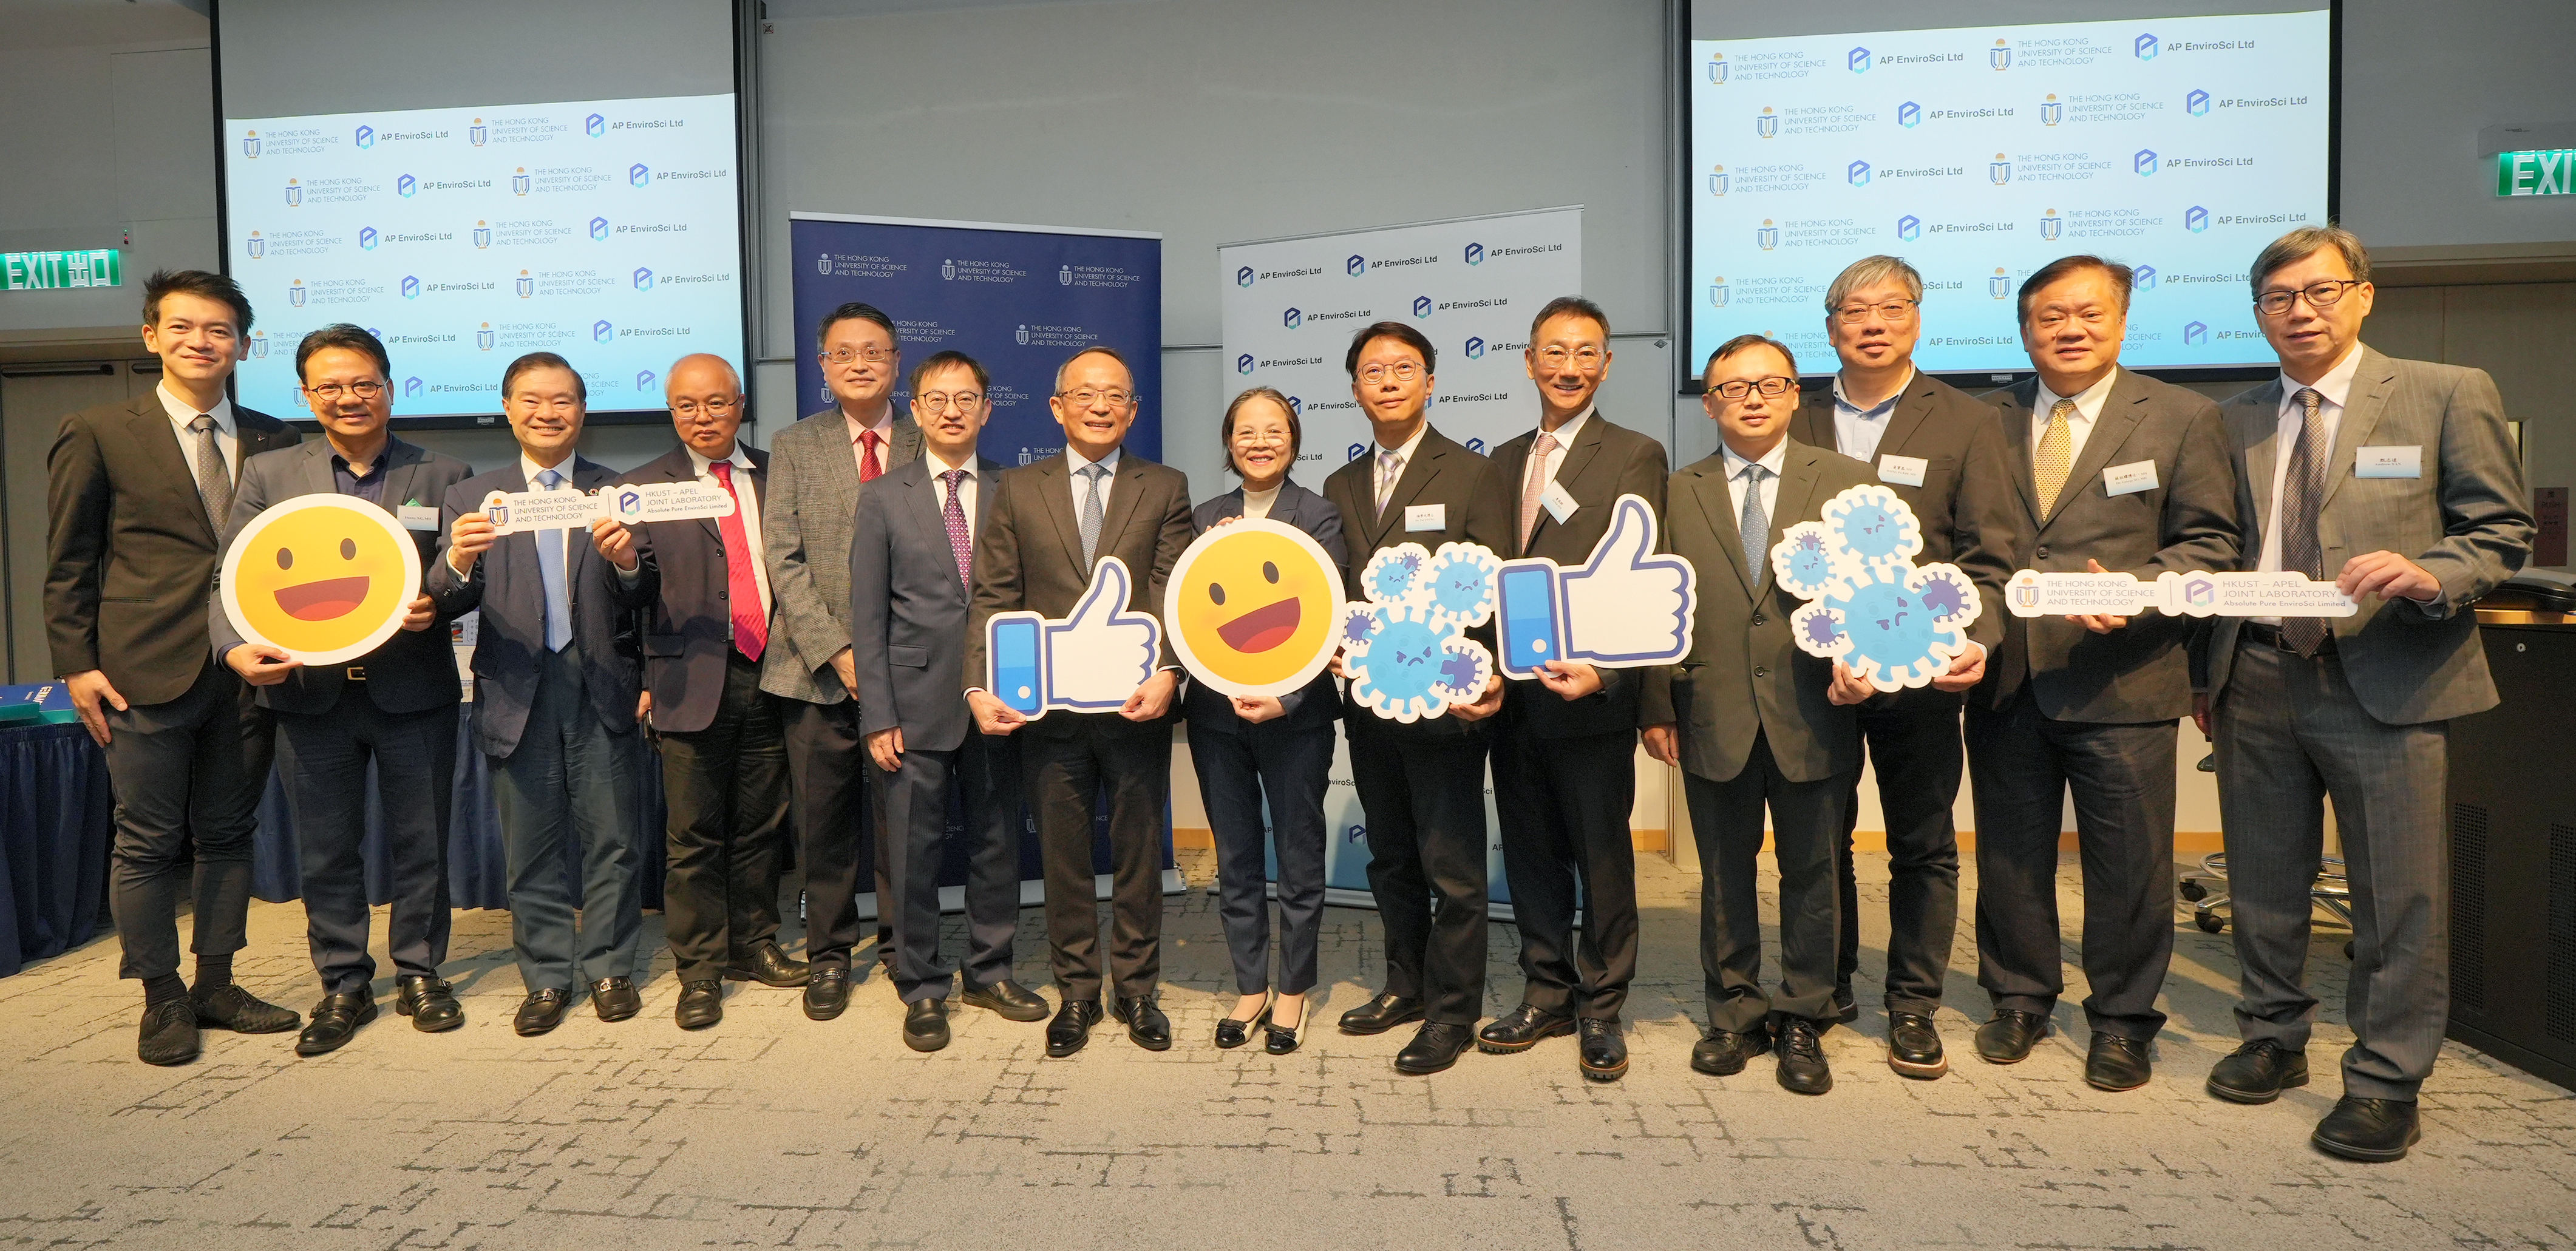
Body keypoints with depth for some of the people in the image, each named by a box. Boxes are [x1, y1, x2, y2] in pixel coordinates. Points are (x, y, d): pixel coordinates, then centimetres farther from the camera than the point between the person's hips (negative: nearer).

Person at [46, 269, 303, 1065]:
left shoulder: (273, 441, 9)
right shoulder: (98, 434, 2)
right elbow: (68, 562, 2)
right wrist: (76, 663, -4)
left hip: (248, 670, 3)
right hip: (147, 672, -3)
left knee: (229, 834, 11)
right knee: (148, 842, 4)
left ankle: (215, 984, 24)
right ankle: (163, 1000, 18)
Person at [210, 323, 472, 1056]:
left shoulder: (443, 478, 5)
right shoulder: (269, 475, 8)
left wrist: (439, 604, -18)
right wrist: (235, 647, -15)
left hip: (414, 691, -1)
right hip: (310, 693, 1)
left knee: (421, 844, 7)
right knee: (325, 851, 10)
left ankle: (421, 974, 23)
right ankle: (343, 986, 24)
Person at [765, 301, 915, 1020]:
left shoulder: (926, 447, 6)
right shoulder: (793, 446, 7)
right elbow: (784, 560, -1)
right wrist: (836, 650, -11)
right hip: (818, 671, 0)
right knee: (823, 821, 7)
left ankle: (903, 944, 25)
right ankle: (829, 954, 23)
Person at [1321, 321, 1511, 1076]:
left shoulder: (1471, 476, -3)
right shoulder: (1340, 487, 13)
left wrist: (1491, 678, -21)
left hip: (1444, 701, -5)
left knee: (1453, 866, 2)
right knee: (1391, 859, 17)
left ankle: (1452, 1011, 15)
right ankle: (1407, 984, 33)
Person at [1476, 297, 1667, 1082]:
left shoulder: (1636, 458, -3)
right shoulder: (1504, 462, 14)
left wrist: (1602, 671, -23)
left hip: (1593, 697, -5)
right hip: (1513, 695, 6)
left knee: (1603, 858, 6)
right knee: (1531, 855, 14)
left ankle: (1600, 1010, 21)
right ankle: (1546, 995, 29)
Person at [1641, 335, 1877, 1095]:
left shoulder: (1847, 482, 5)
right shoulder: (1678, 494, 6)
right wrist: (1656, 706, 0)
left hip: (1814, 718, 0)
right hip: (1714, 719, 1)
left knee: (1810, 872, 9)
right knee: (1725, 875, 11)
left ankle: (1803, 1022, 25)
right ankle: (1735, 1013, 27)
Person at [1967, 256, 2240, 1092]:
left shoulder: (2180, 418, 3)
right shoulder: (1987, 420, 9)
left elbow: (2211, 543, 0)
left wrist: (2135, 590, -18)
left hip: (2122, 678, -2)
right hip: (2005, 677, 3)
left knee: (2128, 863, 5)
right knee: (2010, 852, 13)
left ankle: (2122, 1022, 23)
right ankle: (2019, 1000, 30)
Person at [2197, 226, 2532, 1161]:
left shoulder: (2448, 396, 1)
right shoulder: (2237, 420, 11)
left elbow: (2502, 532, 1)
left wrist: (2428, 576, -19)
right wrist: (2208, 674, 11)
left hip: (2386, 681, -3)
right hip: (2258, 678, 4)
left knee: (2397, 894, 1)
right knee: (2263, 882, 13)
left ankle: (2385, 1083, 15)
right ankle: (2273, 1039, 30)